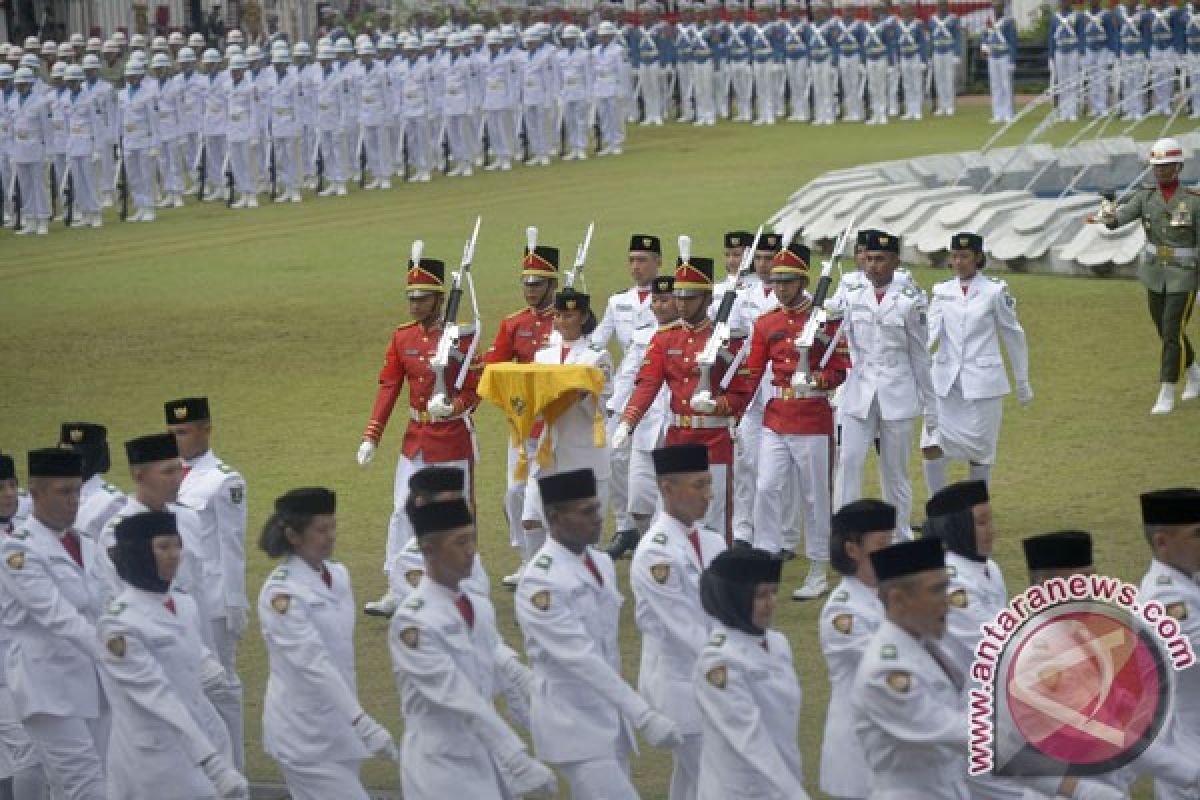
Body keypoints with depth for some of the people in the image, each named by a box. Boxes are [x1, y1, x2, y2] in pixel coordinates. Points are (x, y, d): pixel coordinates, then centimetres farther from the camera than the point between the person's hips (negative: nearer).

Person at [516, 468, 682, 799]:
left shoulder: (602, 562, 8)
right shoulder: (541, 583, -20)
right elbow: (580, 658, -26)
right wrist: (645, 717, -29)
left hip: (610, 718, 8)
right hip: (572, 723, -8)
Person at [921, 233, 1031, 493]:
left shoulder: (994, 291, -2)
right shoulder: (942, 291, 7)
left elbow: (1013, 335, 5)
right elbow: (931, 329, -5)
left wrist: (1023, 382, 9)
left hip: (982, 381, -3)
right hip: (945, 380, 3)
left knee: (979, 449, 3)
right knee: (931, 446, -6)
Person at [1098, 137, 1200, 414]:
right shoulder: (1145, 196, -2)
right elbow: (1121, 216, -20)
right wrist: (1109, 217, -45)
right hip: (1155, 275, 5)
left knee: (1172, 332, -9)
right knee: (1167, 331, 16)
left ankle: (1166, 396, 0)